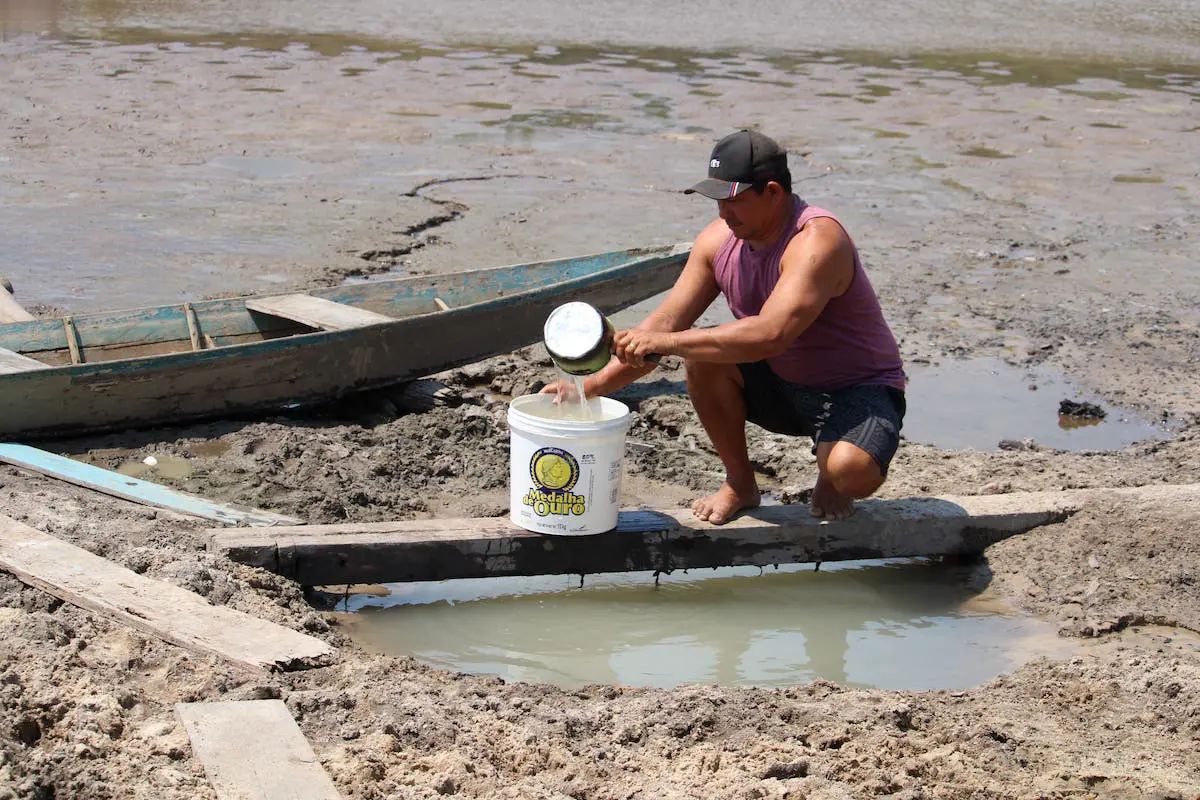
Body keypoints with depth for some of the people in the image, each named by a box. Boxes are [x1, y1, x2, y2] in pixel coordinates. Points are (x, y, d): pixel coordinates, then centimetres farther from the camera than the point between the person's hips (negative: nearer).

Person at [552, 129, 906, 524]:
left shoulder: (816, 240, -29)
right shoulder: (719, 239, -6)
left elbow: (770, 335, -41)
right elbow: (665, 323, -4)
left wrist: (666, 343, -42)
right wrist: (594, 384, -15)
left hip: (859, 390, -6)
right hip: (782, 385, 6)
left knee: (854, 470, -36)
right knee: (702, 355, -19)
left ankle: (830, 482, 5)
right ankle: (739, 485, 1)